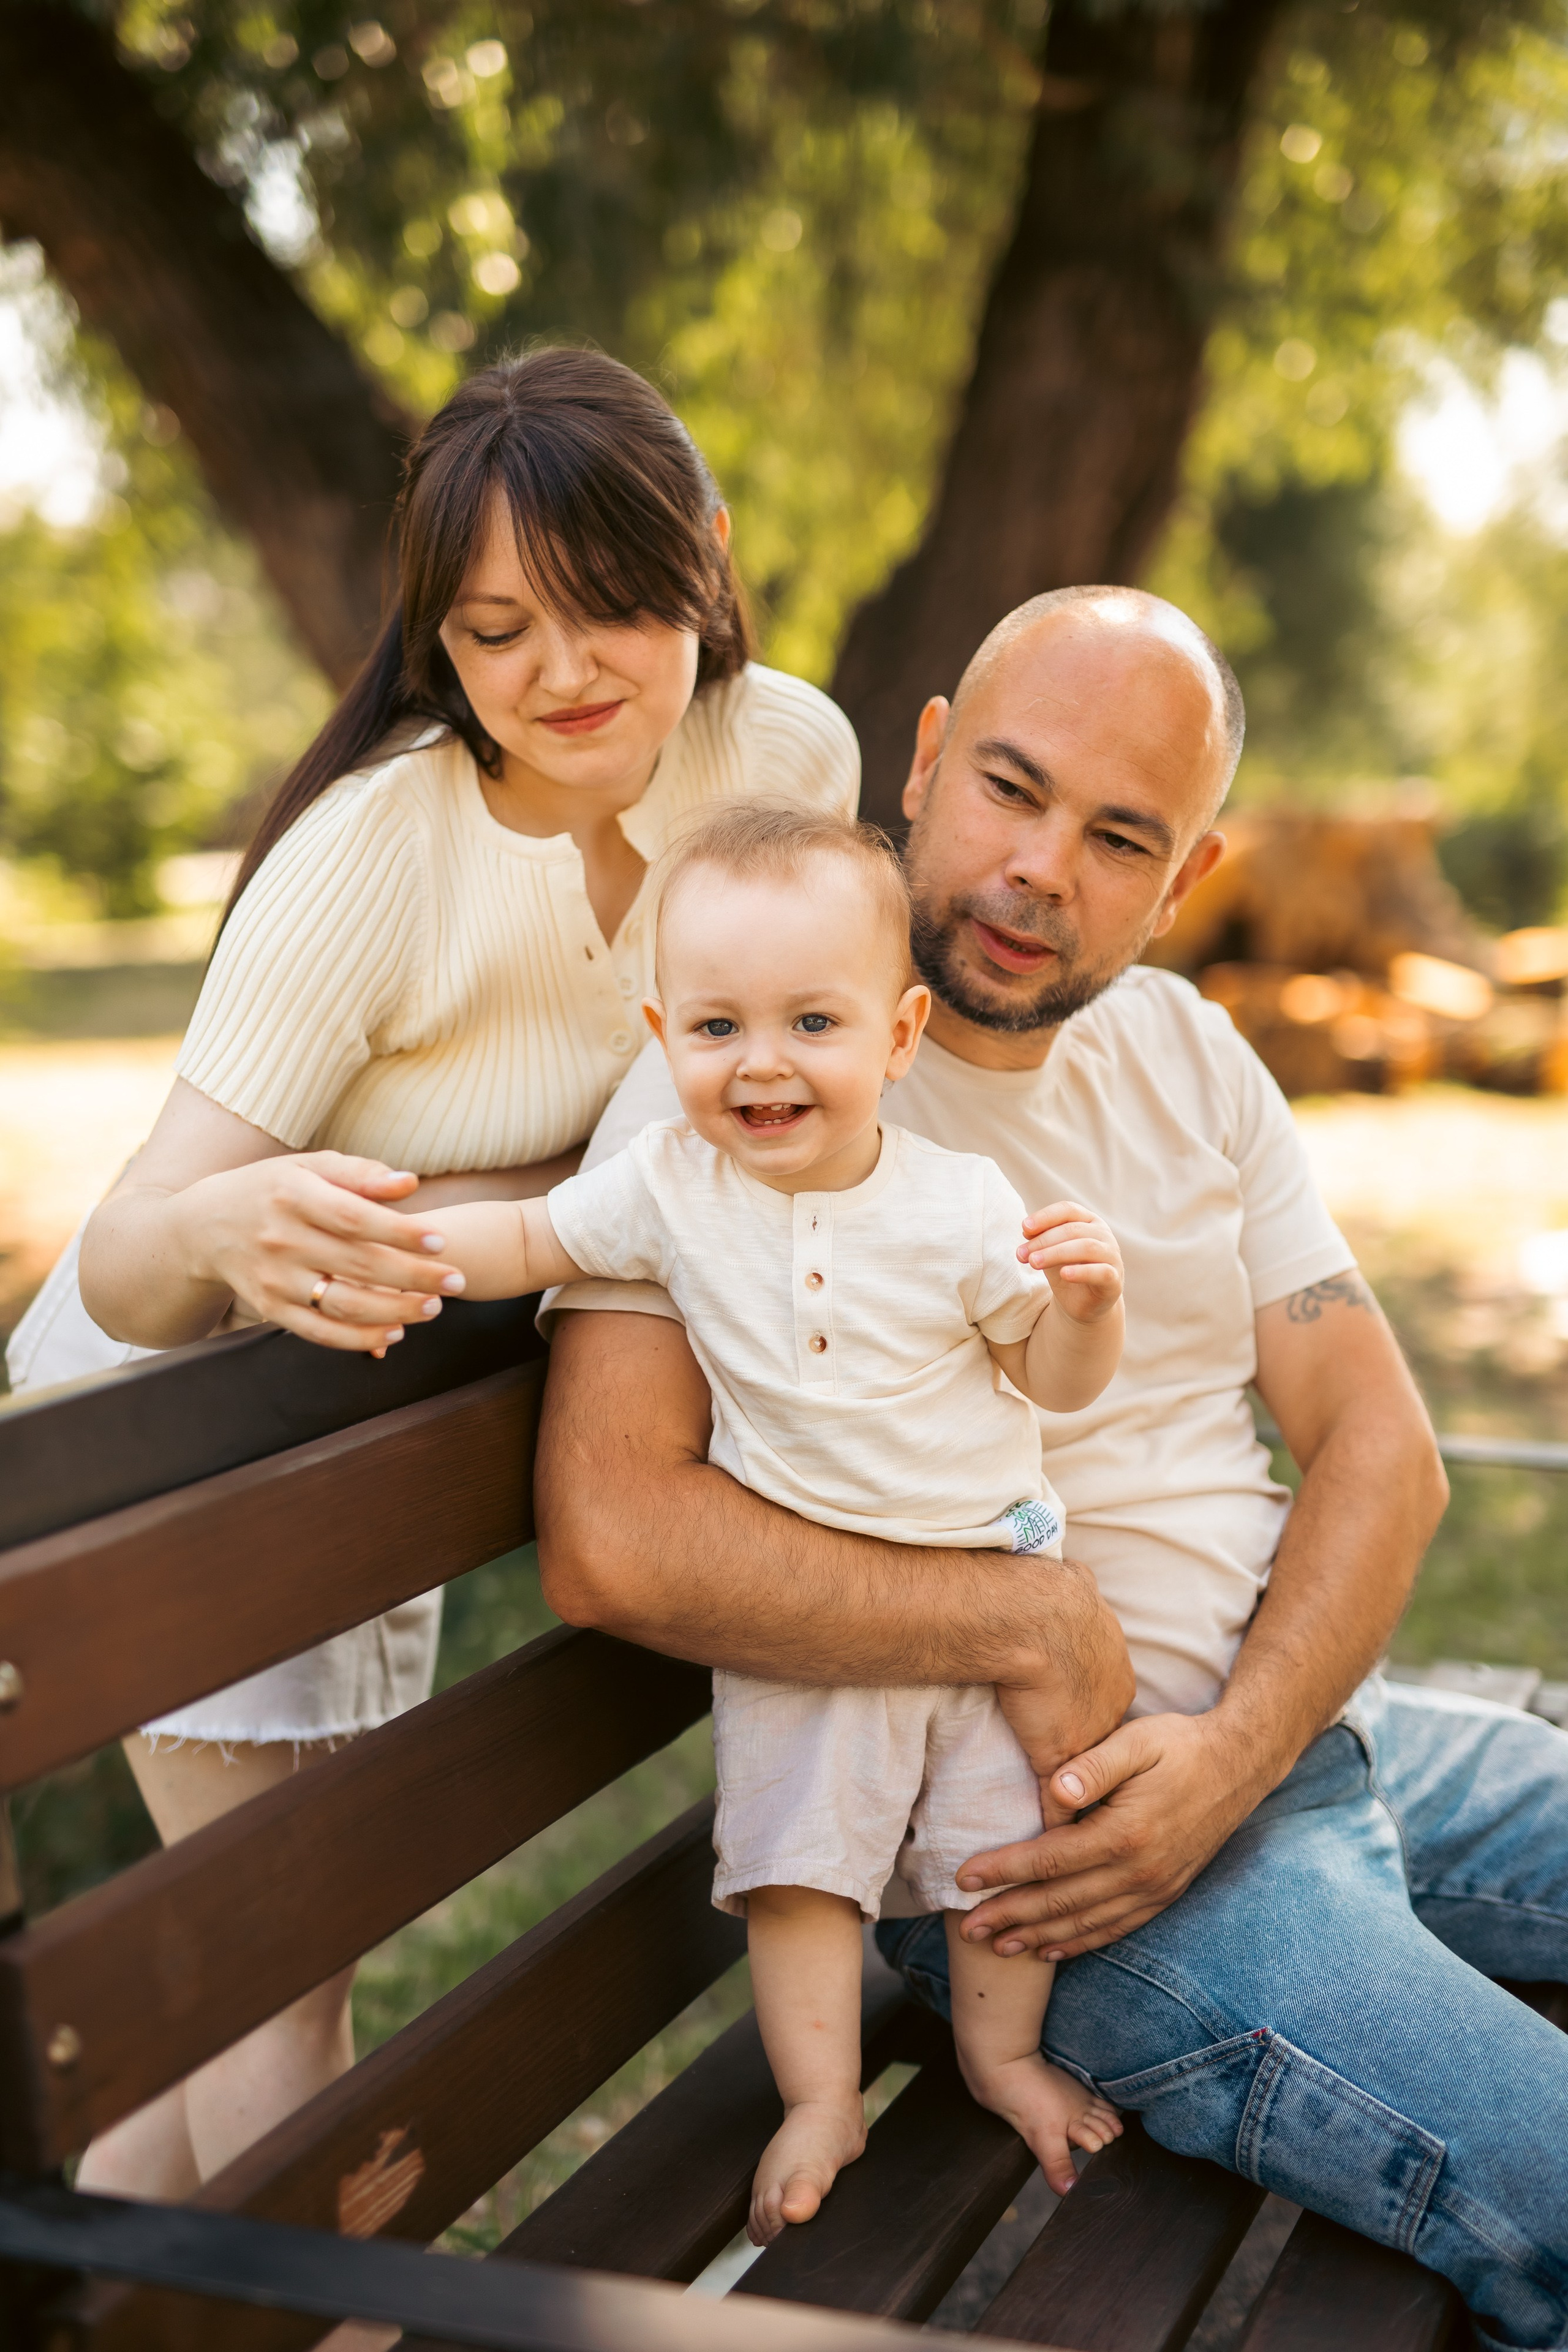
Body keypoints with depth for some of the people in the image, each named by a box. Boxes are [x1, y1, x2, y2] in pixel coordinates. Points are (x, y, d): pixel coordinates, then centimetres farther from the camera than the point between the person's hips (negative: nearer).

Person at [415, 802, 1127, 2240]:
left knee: (1007, 1838, 12)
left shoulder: (959, 1205, -15)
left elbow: (1058, 1381, -6)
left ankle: (1002, 2053, 36)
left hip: (988, 1574, 0)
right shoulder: (672, 1188, -12)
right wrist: (396, 1241, -16)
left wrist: (1083, 1299, -27)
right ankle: (822, 2102, 21)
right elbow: (532, 1238, 1)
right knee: (796, 1850, 2)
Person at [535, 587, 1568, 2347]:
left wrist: (1240, 1748, -12)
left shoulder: (1179, 1045, 9)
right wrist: (1036, 1626, -20)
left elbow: (1379, 1442, 5)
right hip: (1022, 1819, -7)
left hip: (1302, 1725, 8)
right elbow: (608, 1539, -25)